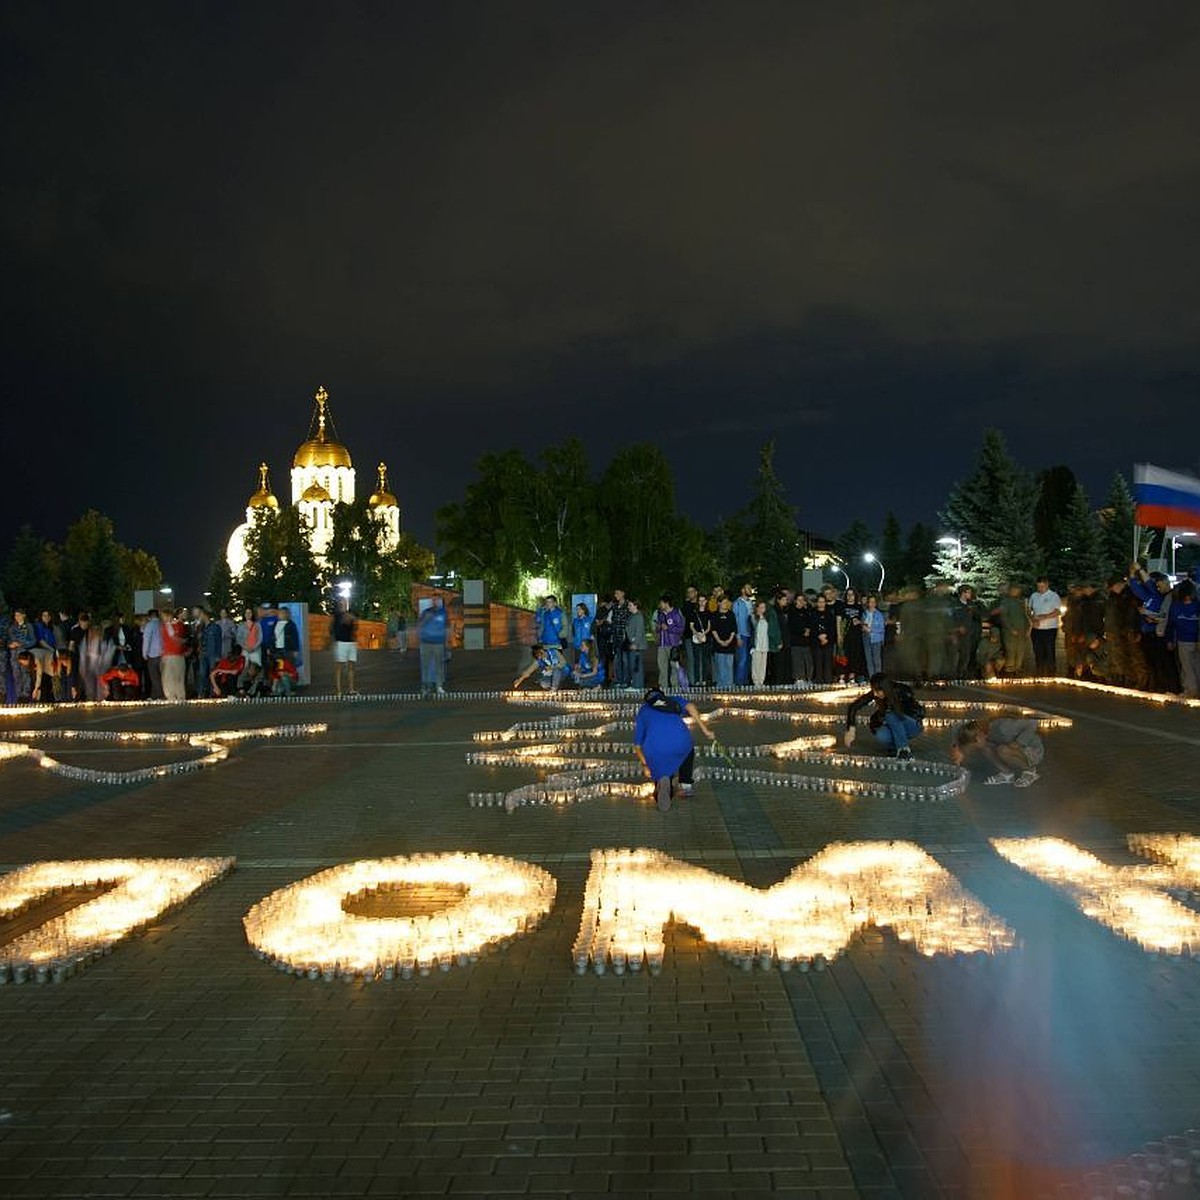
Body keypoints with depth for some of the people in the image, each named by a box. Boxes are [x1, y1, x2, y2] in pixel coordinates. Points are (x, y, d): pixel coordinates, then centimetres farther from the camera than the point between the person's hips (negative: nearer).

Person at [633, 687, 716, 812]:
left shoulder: (642, 711, 35)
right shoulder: (674, 700, 34)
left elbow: (637, 745, 32)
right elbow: (689, 706, 9)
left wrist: (645, 765, 47)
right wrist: (705, 730, 8)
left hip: (655, 745, -1)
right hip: (680, 739, 1)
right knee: (688, 750, 36)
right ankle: (685, 785, 26)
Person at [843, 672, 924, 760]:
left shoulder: (902, 690, -24)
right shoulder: (875, 694, -17)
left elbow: (921, 712, -22)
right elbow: (854, 707, -14)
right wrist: (850, 729, -25)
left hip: (911, 726, -2)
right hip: (892, 727, 2)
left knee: (892, 715, -33)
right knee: (881, 737, -33)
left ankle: (903, 749, -23)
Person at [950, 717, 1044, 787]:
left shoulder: (1001, 728, -34)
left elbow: (1032, 725, -36)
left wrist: (1017, 744, -37)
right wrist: (961, 752, -19)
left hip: (1033, 751, -7)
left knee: (1002, 751, -33)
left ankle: (1030, 771, -7)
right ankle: (1006, 773, 4)